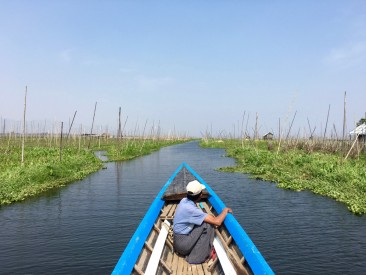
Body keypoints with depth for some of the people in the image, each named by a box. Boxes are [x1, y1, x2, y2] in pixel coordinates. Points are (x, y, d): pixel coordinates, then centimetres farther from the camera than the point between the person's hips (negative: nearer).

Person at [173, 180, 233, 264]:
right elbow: (217, 222, -27)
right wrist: (225, 210, -10)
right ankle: (198, 257, -6)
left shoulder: (184, 200, -1)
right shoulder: (191, 209, -27)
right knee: (208, 225, -15)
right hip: (183, 244, -8)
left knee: (206, 219, 8)